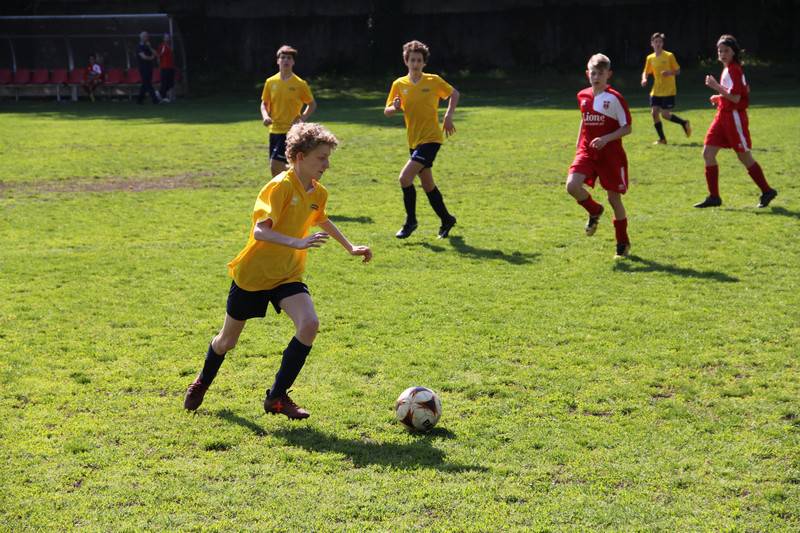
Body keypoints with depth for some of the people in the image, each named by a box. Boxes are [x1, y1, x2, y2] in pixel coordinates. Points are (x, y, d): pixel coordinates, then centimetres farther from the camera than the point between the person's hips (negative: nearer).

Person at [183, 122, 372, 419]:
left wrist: (350, 247, 24)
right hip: (252, 273, -5)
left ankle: (277, 396, -8)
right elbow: (260, 231, -33)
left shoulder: (318, 193, 1)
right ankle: (203, 382, 45)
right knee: (228, 341, 11)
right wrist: (297, 243, -46)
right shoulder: (280, 186, -22)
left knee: (309, 324, -22)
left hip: (288, 275, 5)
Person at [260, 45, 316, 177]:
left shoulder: (300, 84, -5)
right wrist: (265, 116, -6)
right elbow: (264, 103, 14)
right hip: (274, 130, 5)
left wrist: (302, 118, -11)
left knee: (275, 166, -18)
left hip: (290, 131, -5)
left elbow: (312, 104, 5)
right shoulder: (270, 82, 5)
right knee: (274, 169, 7)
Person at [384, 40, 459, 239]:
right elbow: (386, 112, 5)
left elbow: (454, 94, 10)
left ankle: (410, 221, -3)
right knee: (427, 184, 12)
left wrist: (448, 116, -2)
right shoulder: (399, 84, 3)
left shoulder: (434, 81, -5)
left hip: (431, 138, -5)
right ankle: (446, 220, 29)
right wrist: (395, 108, -18)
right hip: (414, 141, 5)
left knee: (405, 177, -18)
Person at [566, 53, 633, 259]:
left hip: (611, 153, -4)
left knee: (614, 197, 2)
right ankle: (594, 211, 12)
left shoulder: (614, 98, -9)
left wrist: (606, 138, -21)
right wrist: (579, 143, 15)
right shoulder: (583, 96, 7)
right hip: (587, 151, 4)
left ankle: (623, 242, 19)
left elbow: (627, 128, -8)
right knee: (572, 185, -20)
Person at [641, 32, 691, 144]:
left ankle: (684, 123, 17)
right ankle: (662, 139, 6)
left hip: (668, 90, -5)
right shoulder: (650, 58, 7)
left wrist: (669, 72, -22)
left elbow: (678, 71, -1)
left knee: (665, 114, -9)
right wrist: (644, 79, -7)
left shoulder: (669, 56, -4)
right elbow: (645, 72, 15)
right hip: (656, 91, 5)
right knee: (654, 112, -5)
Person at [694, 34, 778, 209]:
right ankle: (714, 197, 5)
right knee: (708, 153, 2)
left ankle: (767, 191, 15)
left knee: (745, 158, 0)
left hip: (734, 117, -9)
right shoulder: (728, 69, 14)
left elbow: (736, 98, -23)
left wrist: (716, 86, -21)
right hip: (722, 116, 9)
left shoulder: (733, 70, -14)